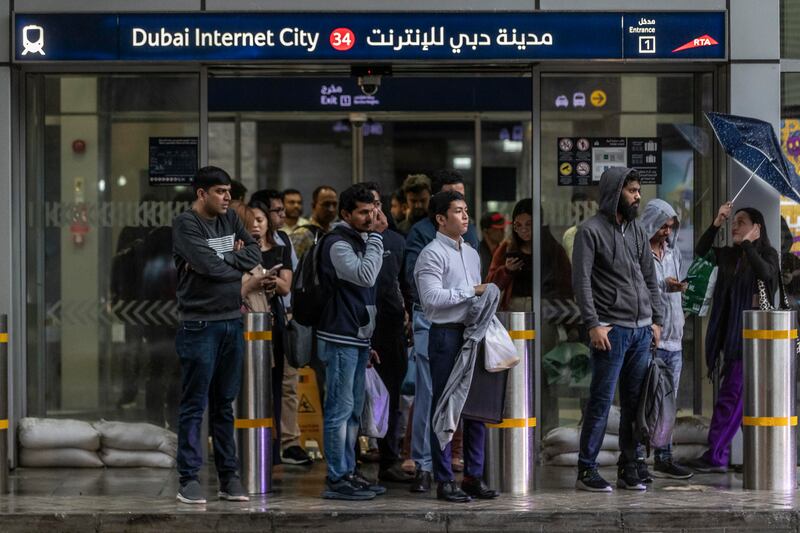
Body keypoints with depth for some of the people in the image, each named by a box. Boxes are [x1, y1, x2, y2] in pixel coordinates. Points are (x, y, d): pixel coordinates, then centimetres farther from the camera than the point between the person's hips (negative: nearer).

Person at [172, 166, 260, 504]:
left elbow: (255, 255, 2)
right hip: (200, 325, -6)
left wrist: (223, 259, -12)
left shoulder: (230, 220, 12)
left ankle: (229, 477, 16)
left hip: (233, 322, 6)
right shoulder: (186, 224, -8)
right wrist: (239, 263, -2)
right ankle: (189, 479, 2)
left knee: (224, 404, 12)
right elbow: (210, 266, -19)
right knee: (194, 406, -2)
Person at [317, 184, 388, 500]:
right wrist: (376, 236, -18)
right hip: (340, 340, -10)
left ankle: (348, 472, 19)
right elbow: (366, 276, -25)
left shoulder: (360, 242, 19)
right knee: (339, 410, -7)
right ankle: (336, 480, -4)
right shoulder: (337, 244, -11)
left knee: (353, 411, 12)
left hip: (357, 340, 10)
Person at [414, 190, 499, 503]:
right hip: (446, 335, -8)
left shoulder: (471, 253, 17)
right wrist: (472, 291, -15)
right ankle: (444, 480, 4)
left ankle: (474, 475, 17)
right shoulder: (433, 254, -8)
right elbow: (432, 297, -19)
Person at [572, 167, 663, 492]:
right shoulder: (591, 230, -6)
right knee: (601, 402, -5)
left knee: (634, 403, 8)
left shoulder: (637, 230, 15)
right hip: (612, 331, -7)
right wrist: (593, 325, -17)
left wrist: (656, 319, 12)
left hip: (642, 331, 7)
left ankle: (629, 470, 14)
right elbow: (581, 280, -11)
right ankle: (586, 471, 1)